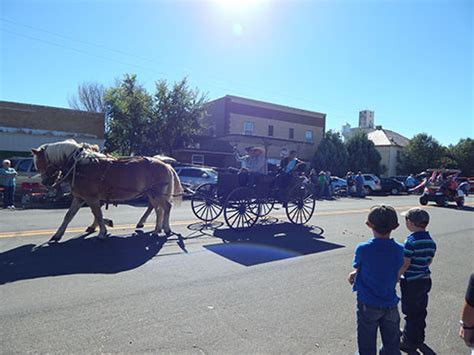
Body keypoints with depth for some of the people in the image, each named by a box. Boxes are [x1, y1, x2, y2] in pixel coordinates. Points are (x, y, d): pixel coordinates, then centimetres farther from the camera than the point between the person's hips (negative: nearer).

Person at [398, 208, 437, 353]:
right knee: (421, 311, 22)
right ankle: (419, 337, 40)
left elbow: (405, 264, -21)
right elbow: (429, 261, 10)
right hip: (426, 280, 7)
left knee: (411, 314, 8)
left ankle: (409, 343, 22)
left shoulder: (411, 241, -24)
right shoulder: (431, 241, 0)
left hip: (411, 282, -7)